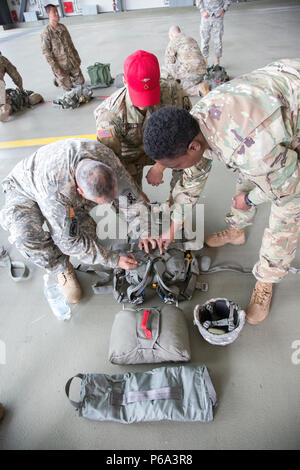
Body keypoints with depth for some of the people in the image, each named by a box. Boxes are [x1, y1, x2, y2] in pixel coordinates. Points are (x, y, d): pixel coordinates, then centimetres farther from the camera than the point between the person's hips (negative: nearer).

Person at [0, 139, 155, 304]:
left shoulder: (104, 155, -31)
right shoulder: (54, 191, -46)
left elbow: (129, 192, -15)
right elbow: (69, 241, -34)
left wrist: (143, 230, -20)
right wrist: (114, 260, -30)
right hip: (25, 190, -5)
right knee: (26, 235, -35)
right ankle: (62, 269, -9)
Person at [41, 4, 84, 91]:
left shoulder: (62, 27, 5)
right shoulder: (46, 33, -15)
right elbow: (46, 52, -15)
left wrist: (77, 58, 14)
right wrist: (55, 68, -19)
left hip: (73, 62, 6)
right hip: (61, 65, -6)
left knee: (80, 81, 12)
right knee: (69, 88, 7)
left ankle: (68, 77, 43)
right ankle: (57, 79, 40)